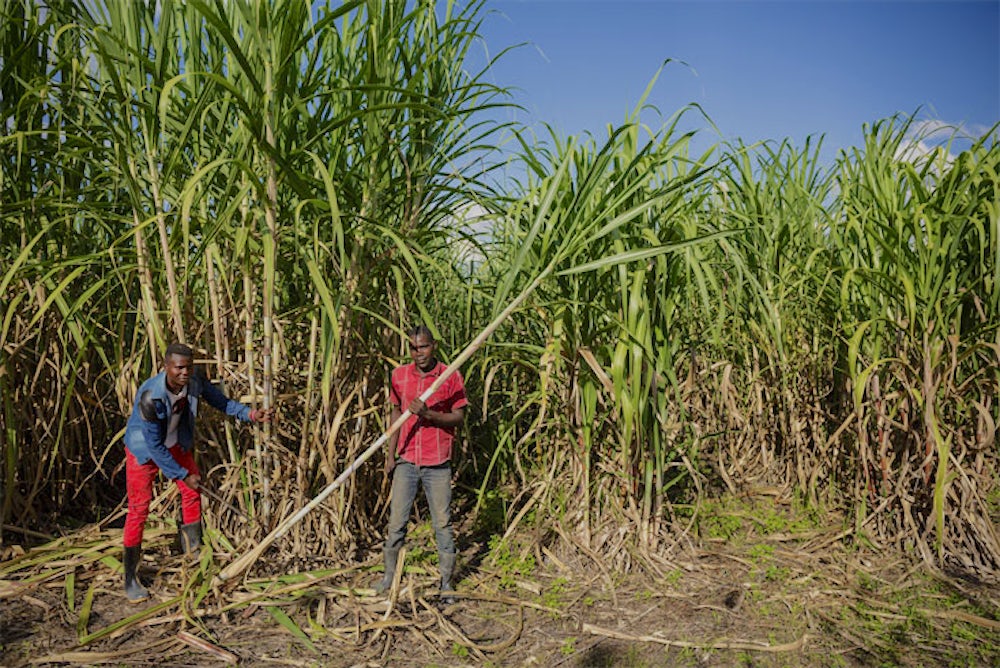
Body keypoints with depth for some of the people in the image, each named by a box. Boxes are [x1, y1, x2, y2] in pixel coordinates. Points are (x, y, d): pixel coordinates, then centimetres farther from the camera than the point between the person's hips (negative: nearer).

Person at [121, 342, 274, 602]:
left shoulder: (196, 382, -22)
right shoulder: (150, 396, -36)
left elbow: (223, 402, -6)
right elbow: (154, 445, -28)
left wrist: (252, 414, -23)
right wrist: (183, 475, -23)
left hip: (176, 444, 6)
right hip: (143, 449, -5)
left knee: (192, 492, 7)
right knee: (139, 508, -4)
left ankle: (193, 551, 27)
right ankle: (130, 579, 9)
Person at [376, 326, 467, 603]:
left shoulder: (451, 377, -6)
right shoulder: (399, 375, 4)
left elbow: (459, 417, -7)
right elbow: (396, 413, 13)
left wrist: (429, 414, -23)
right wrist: (390, 454, 11)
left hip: (437, 464, -3)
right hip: (406, 461, 3)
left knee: (443, 523, 5)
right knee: (396, 521, 8)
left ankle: (446, 582, 18)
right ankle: (389, 576, 25)